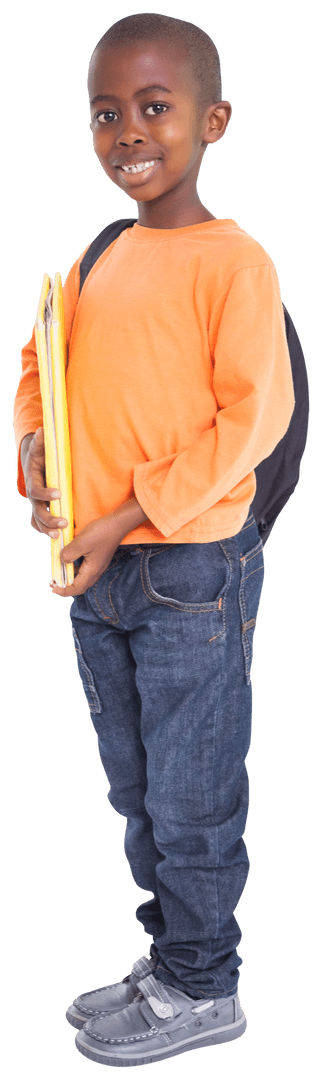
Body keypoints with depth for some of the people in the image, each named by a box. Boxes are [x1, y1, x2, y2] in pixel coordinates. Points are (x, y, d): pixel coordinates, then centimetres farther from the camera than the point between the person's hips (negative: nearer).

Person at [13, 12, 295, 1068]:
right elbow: (41, 366, 19)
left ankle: (202, 991, 25)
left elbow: (253, 419, -17)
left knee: (191, 800, 6)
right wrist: (33, 446, -3)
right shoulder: (94, 260, 10)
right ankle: (168, 958, 37)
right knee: (134, 792, 19)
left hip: (190, 571, -7)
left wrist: (124, 520, -19)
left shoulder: (234, 261, -13)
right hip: (95, 575, 7)